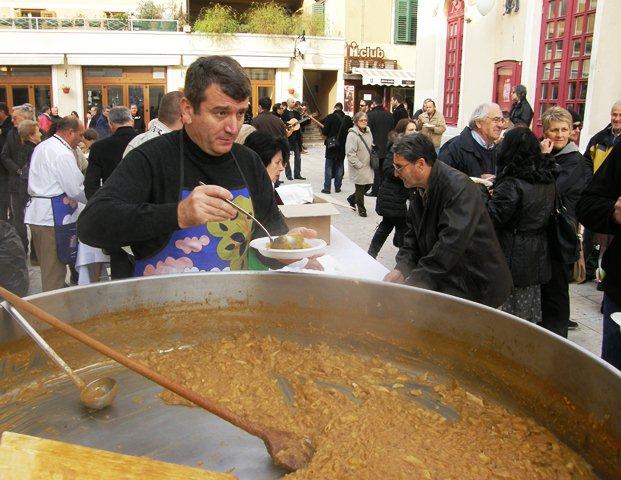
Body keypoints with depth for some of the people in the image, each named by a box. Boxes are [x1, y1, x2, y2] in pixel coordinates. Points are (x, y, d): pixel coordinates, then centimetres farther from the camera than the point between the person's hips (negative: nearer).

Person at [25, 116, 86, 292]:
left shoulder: (41, 147, 15)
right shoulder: (63, 153, -15)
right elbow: (75, 190, -16)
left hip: (36, 213, 9)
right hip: (54, 216, -9)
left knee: (47, 264, 18)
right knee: (55, 267, -2)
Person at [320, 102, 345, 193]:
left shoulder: (330, 117, -11)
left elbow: (324, 131, -13)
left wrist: (327, 135, 8)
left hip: (331, 145, -3)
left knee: (328, 167, 4)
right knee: (339, 166, 13)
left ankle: (327, 188, 2)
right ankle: (337, 187, 15)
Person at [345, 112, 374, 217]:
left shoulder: (368, 132, 8)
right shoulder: (352, 134, -16)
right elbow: (350, 153, -18)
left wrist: (373, 160, 11)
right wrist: (359, 165, -18)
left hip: (368, 166, 7)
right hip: (358, 167, -7)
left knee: (368, 184, 12)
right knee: (360, 188, 3)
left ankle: (352, 198, 34)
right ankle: (361, 209, 20)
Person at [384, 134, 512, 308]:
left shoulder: (459, 187, -23)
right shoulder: (419, 190, 5)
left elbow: (450, 245, -29)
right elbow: (413, 235, 8)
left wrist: (413, 281, -25)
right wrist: (401, 269, -10)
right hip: (446, 280, 8)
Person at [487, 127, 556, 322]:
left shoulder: (512, 184, -20)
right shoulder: (548, 180, 4)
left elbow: (492, 218, -19)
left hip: (513, 258, -7)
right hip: (538, 256, 7)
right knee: (529, 317, 17)